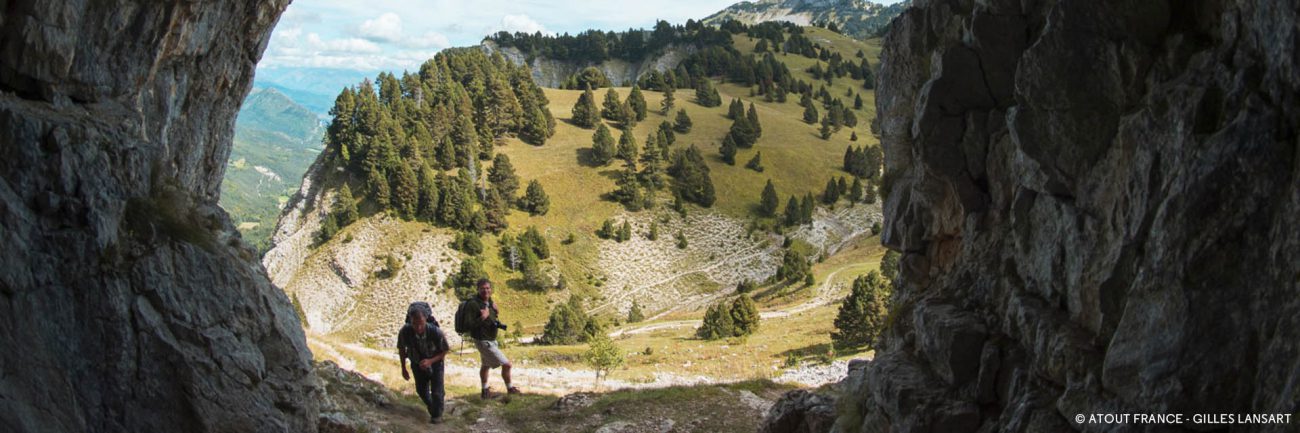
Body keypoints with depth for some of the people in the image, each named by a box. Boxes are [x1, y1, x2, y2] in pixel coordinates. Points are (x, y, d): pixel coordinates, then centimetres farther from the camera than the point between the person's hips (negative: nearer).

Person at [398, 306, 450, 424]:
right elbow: (401, 349, -10)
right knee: (421, 390, 18)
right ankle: (431, 406, 51)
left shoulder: (436, 332, -36)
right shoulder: (404, 332, -32)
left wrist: (430, 361, -34)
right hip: (417, 364, 2)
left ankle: (437, 414, 29)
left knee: (436, 391, 0)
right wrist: (403, 369, -2)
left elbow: (445, 351, -19)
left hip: (435, 362, -2)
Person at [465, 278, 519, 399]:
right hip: (484, 342, -10)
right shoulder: (474, 304, -25)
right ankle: (510, 389, 15)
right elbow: (469, 325, -29)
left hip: (490, 340, 10)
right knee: (506, 365, -5)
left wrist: (494, 310, -6)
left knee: (486, 365, 26)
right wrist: (482, 318, -39)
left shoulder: (489, 301, 0)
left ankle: (485, 391, 44)